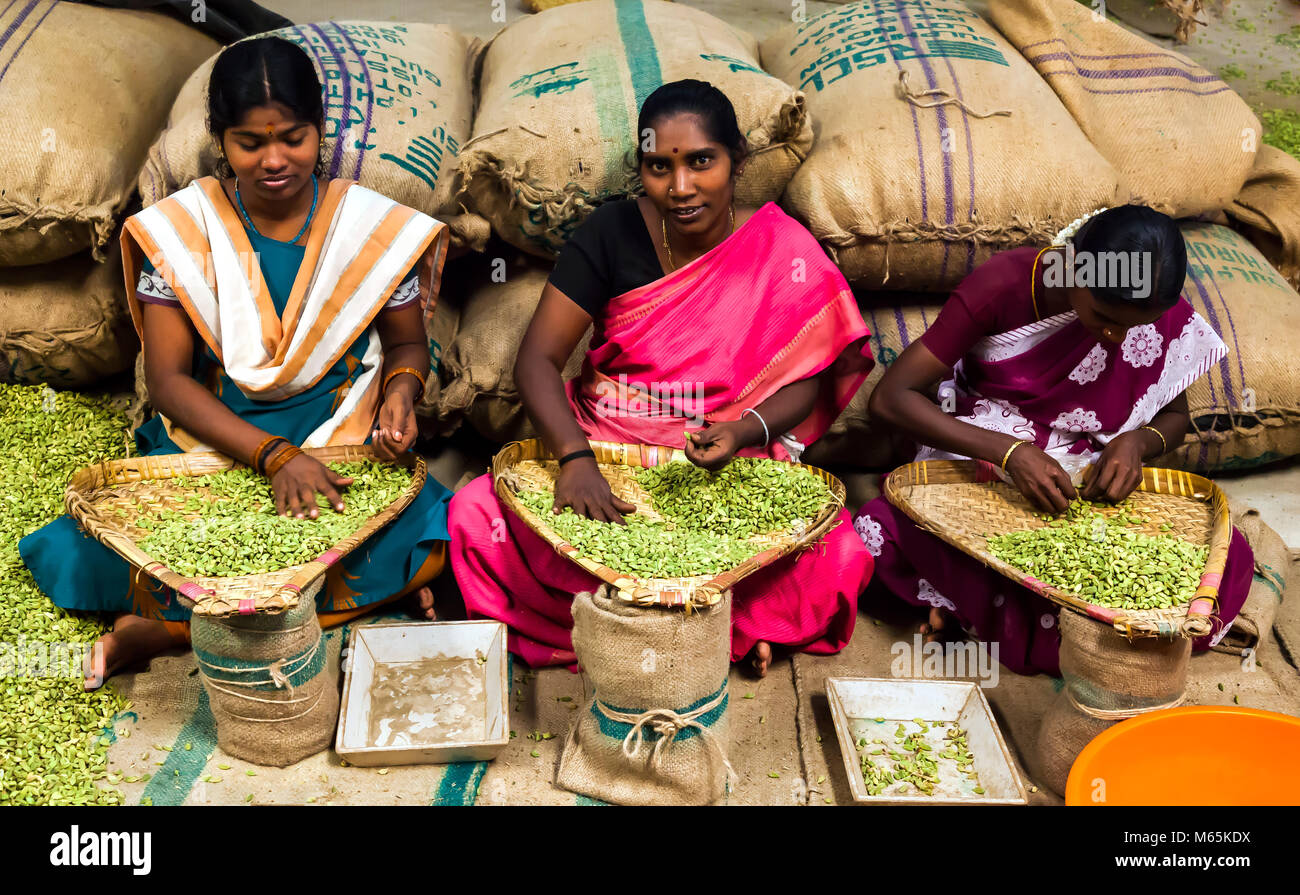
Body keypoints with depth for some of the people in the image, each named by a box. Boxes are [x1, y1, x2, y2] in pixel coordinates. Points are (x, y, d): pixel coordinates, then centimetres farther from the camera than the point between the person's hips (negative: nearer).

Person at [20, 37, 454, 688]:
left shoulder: (375, 226, -1)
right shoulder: (179, 229, -4)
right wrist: (274, 455, -24)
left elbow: (406, 345, 10)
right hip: (212, 442, 0)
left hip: (343, 448, 1)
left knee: (423, 538, -30)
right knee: (105, 548, -28)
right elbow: (168, 379, -8)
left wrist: (400, 393, -16)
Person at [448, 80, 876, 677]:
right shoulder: (612, 234, -5)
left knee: (837, 557, -28)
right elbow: (537, 359, -9)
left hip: (732, 465, -2)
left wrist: (744, 432, -24)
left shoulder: (785, 253, -6)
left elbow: (804, 381, -2)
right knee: (476, 514, -23)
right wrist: (574, 459, -27)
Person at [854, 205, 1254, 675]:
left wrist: (1139, 441, -18)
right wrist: (1011, 453, -34)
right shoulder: (1003, 286, -19)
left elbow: (1174, 415, 9)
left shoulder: (1162, 315, -10)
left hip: (1091, 477, 4)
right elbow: (889, 398, -23)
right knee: (883, 537, -37)